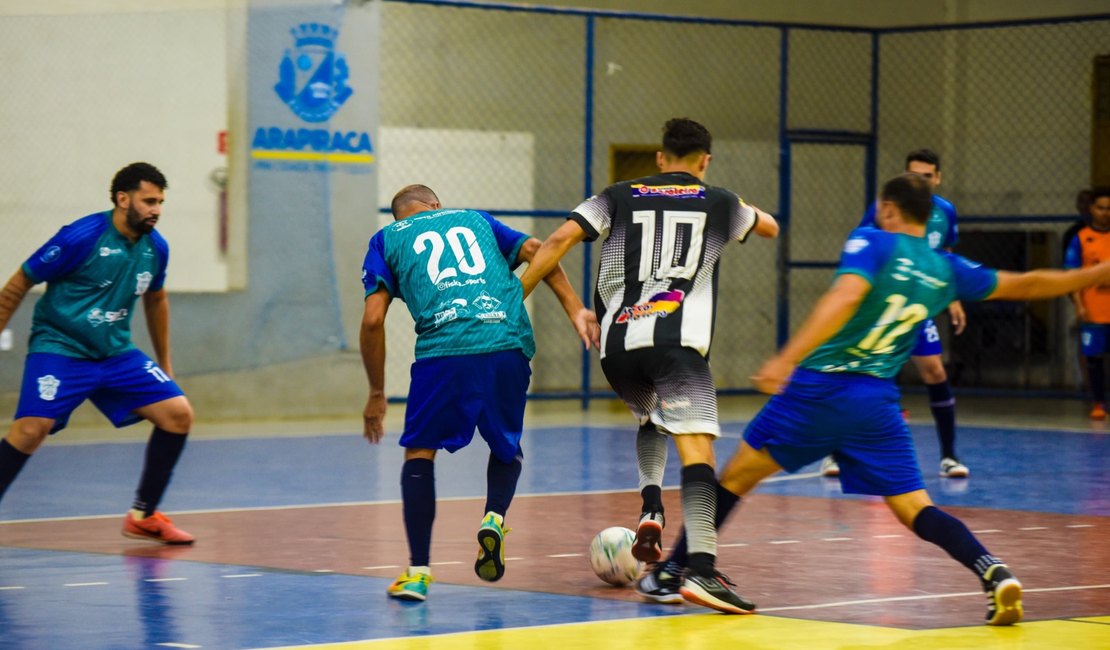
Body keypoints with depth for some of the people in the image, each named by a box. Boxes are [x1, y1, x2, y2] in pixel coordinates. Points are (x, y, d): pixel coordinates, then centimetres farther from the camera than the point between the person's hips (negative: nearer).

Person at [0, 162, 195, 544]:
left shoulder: (156, 248, 2)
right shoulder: (81, 237, -16)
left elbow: (155, 299, 22)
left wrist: (164, 363, 27)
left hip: (116, 354, 6)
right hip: (59, 349, -6)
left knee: (178, 414, -6)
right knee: (31, 430, -26)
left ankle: (143, 517, 7)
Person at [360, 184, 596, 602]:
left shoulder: (387, 240, 21)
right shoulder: (474, 219, 28)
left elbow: (373, 319, 9)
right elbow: (534, 250, 13)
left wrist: (377, 394, 16)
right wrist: (575, 309, 9)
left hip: (444, 351, -2)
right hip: (509, 344, 2)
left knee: (420, 451, 14)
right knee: (507, 446, 26)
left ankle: (418, 571, 5)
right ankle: (495, 518, -2)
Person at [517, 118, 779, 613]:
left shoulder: (620, 196, 18)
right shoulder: (718, 202, 16)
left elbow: (559, 240, 5)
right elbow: (771, 228, 36)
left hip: (617, 344, 3)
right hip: (677, 341, -3)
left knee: (652, 418, 32)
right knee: (697, 450, -12)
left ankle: (650, 507, 8)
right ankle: (701, 570, -31)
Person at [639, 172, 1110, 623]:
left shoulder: (873, 243, -3)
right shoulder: (947, 270, 11)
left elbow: (844, 298, -21)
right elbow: (1025, 286, 21)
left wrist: (786, 360, -29)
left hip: (821, 386, -3)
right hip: (878, 402, 3)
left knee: (736, 477, 11)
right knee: (915, 510, 2)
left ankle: (670, 574, 15)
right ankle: (993, 573, -21)